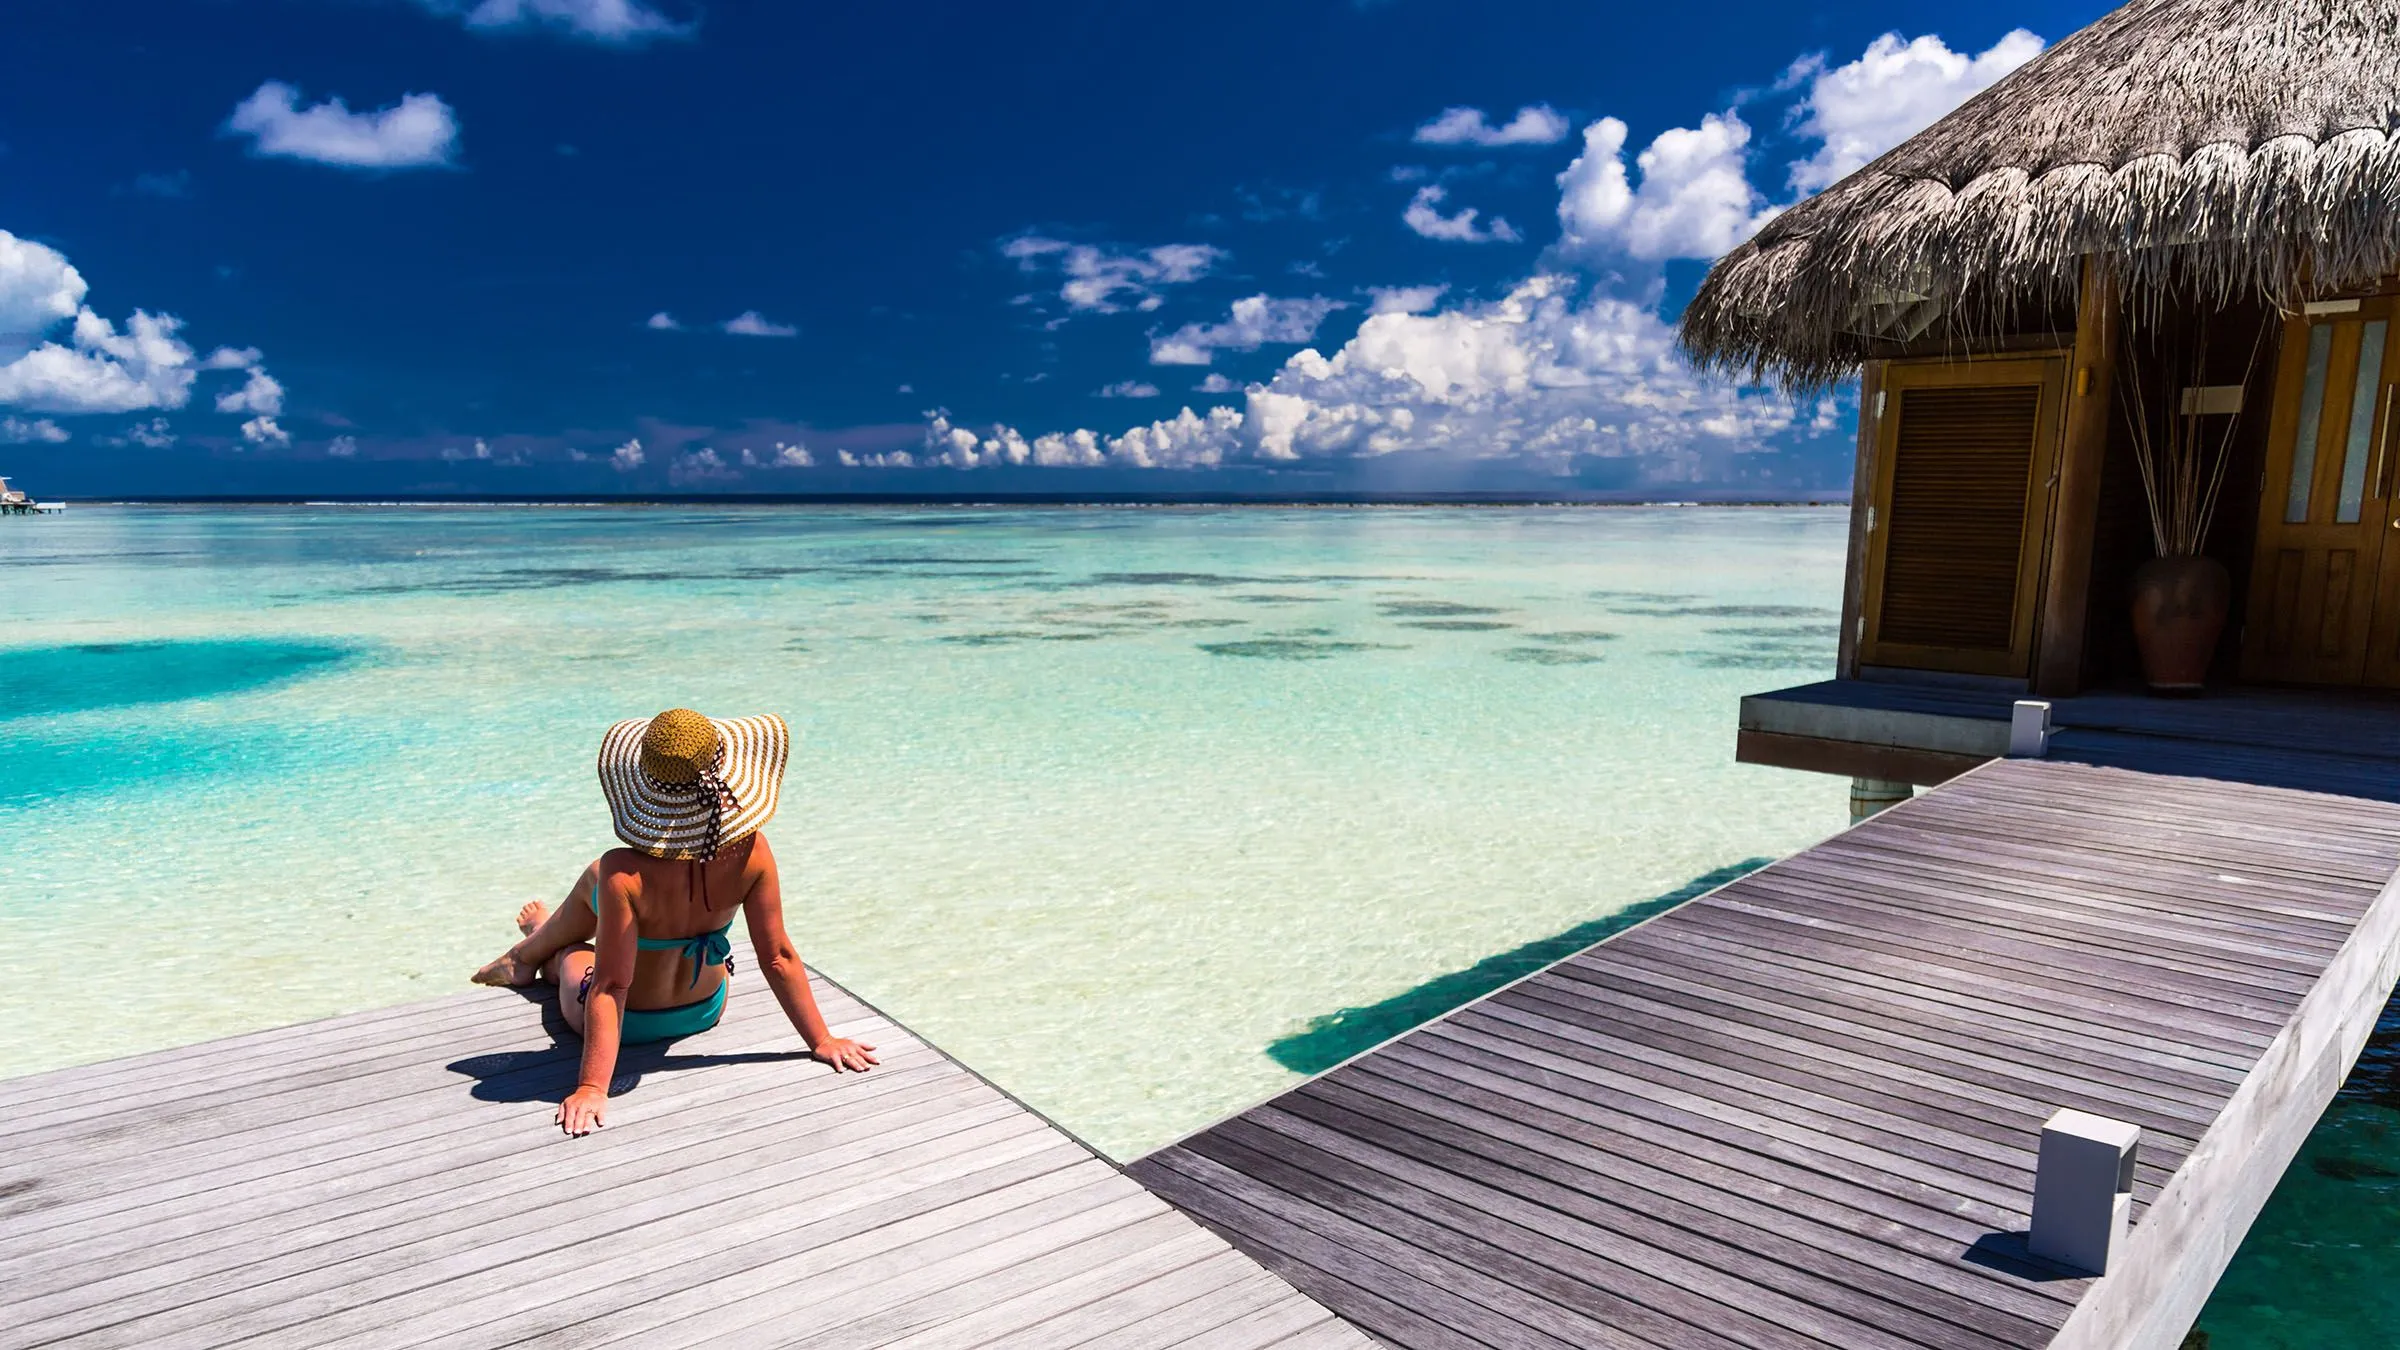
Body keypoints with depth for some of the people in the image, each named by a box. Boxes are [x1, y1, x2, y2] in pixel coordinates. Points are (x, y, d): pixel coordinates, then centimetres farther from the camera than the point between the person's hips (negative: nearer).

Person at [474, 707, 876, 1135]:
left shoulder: (625, 874, -35)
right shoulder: (751, 852, -28)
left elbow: (610, 987, -32)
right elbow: (778, 957, -21)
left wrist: (592, 1088, -25)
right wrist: (822, 1040, -11)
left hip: (629, 1022, -3)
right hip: (705, 1012, 3)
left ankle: (532, 954, 60)